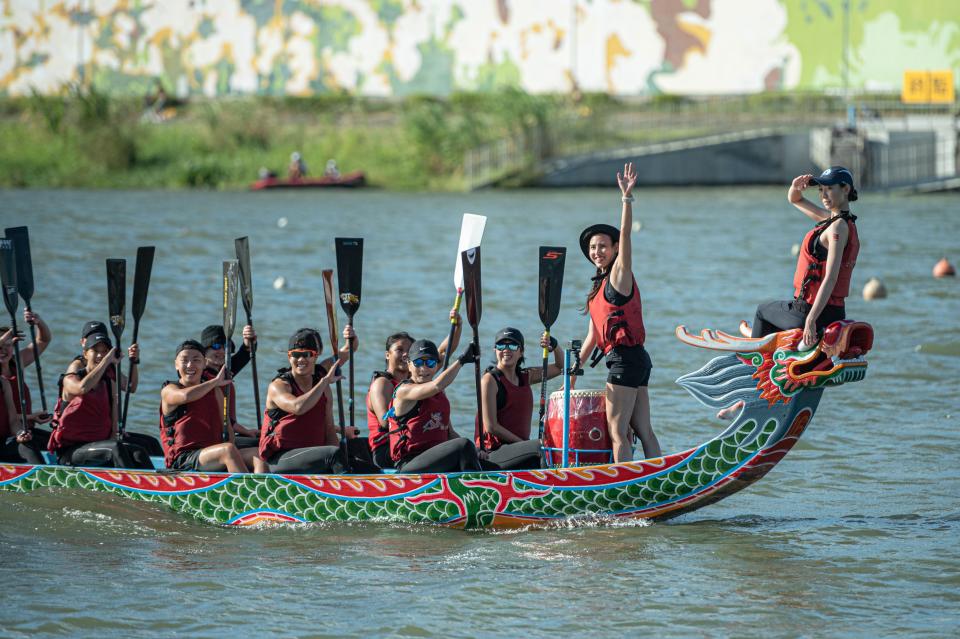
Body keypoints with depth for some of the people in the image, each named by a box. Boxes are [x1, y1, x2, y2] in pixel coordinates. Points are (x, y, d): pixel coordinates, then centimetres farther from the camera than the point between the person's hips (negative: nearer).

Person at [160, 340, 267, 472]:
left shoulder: (215, 392, 23)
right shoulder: (169, 391, 5)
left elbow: (225, 426, 20)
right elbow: (186, 396, -20)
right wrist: (216, 381, -7)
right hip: (181, 460, -6)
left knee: (257, 454, -19)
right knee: (228, 449, -32)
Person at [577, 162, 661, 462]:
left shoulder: (619, 275, -4)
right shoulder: (599, 286, 20)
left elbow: (625, 236, -18)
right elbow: (593, 335, 23)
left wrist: (627, 197, -26)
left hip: (625, 359, -9)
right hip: (636, 360, 9)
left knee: (617, 431, -10)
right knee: (643, 431, 7)